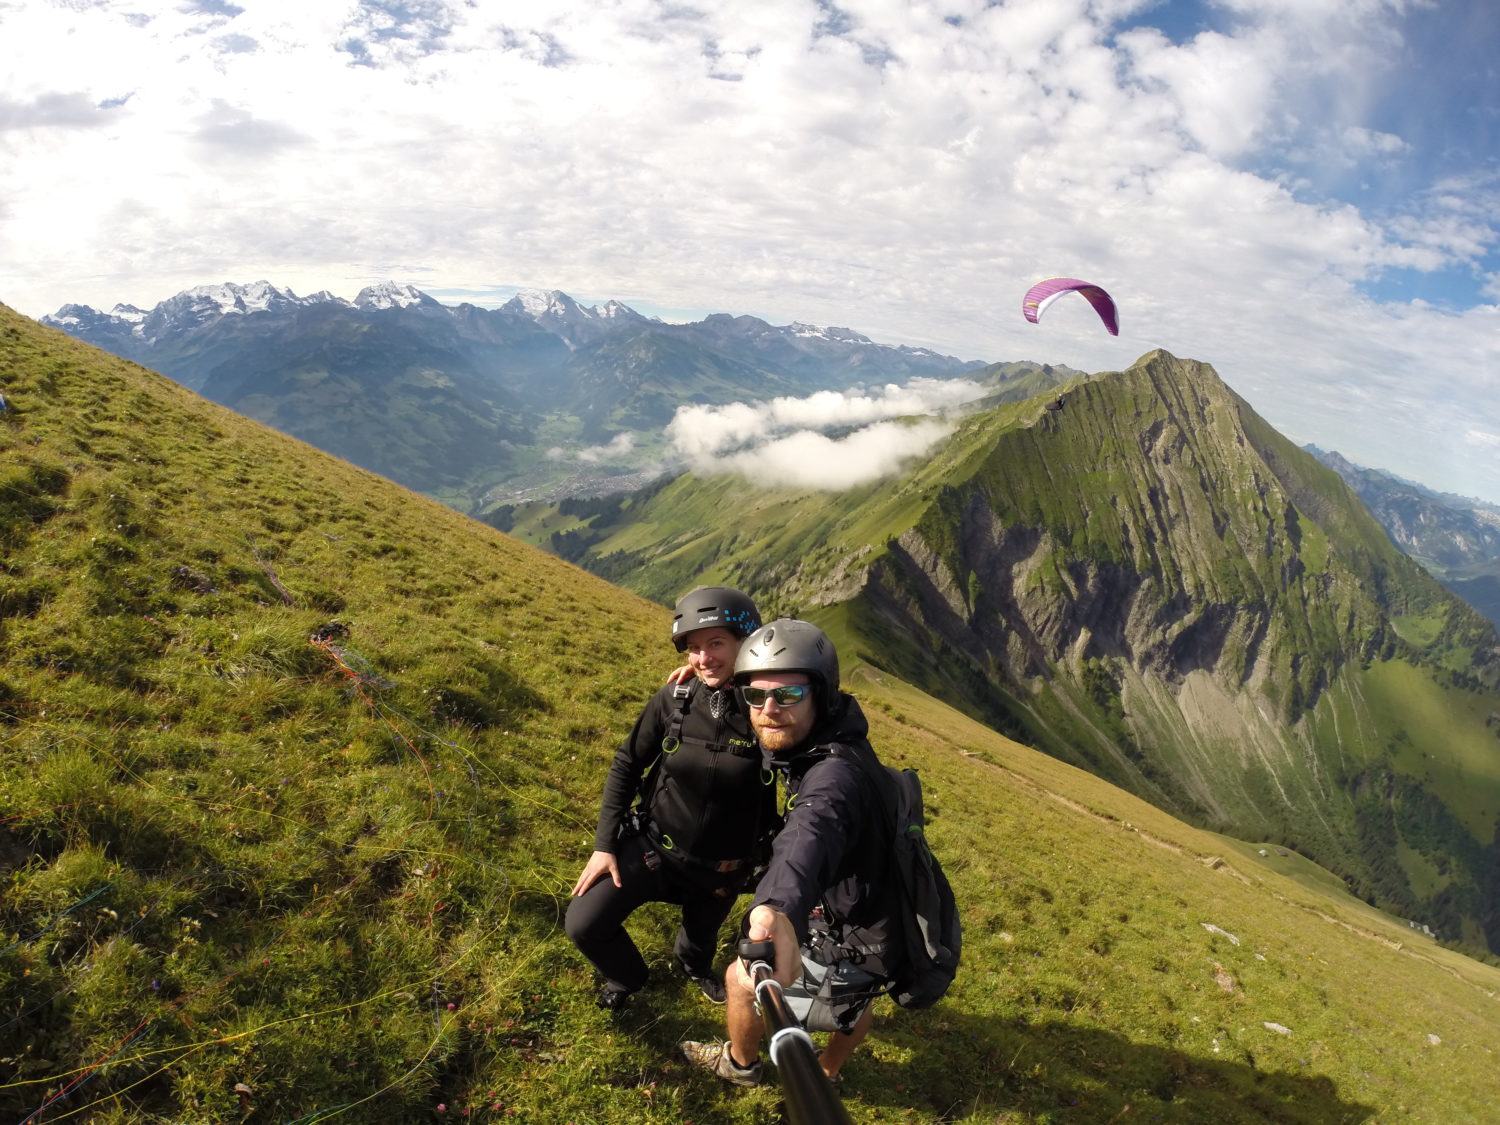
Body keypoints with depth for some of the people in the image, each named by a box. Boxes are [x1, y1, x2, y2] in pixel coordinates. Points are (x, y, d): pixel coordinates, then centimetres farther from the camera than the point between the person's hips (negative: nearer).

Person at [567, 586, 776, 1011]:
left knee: (701, 936, 25)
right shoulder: (673, 700, -17)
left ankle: (694, 966, 67)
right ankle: (626, 976, 27)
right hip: (653, 844, 1)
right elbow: (626, 766, -5)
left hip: (721, 867, 0)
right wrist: (604, 845, -7)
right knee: (584, 924, -10)